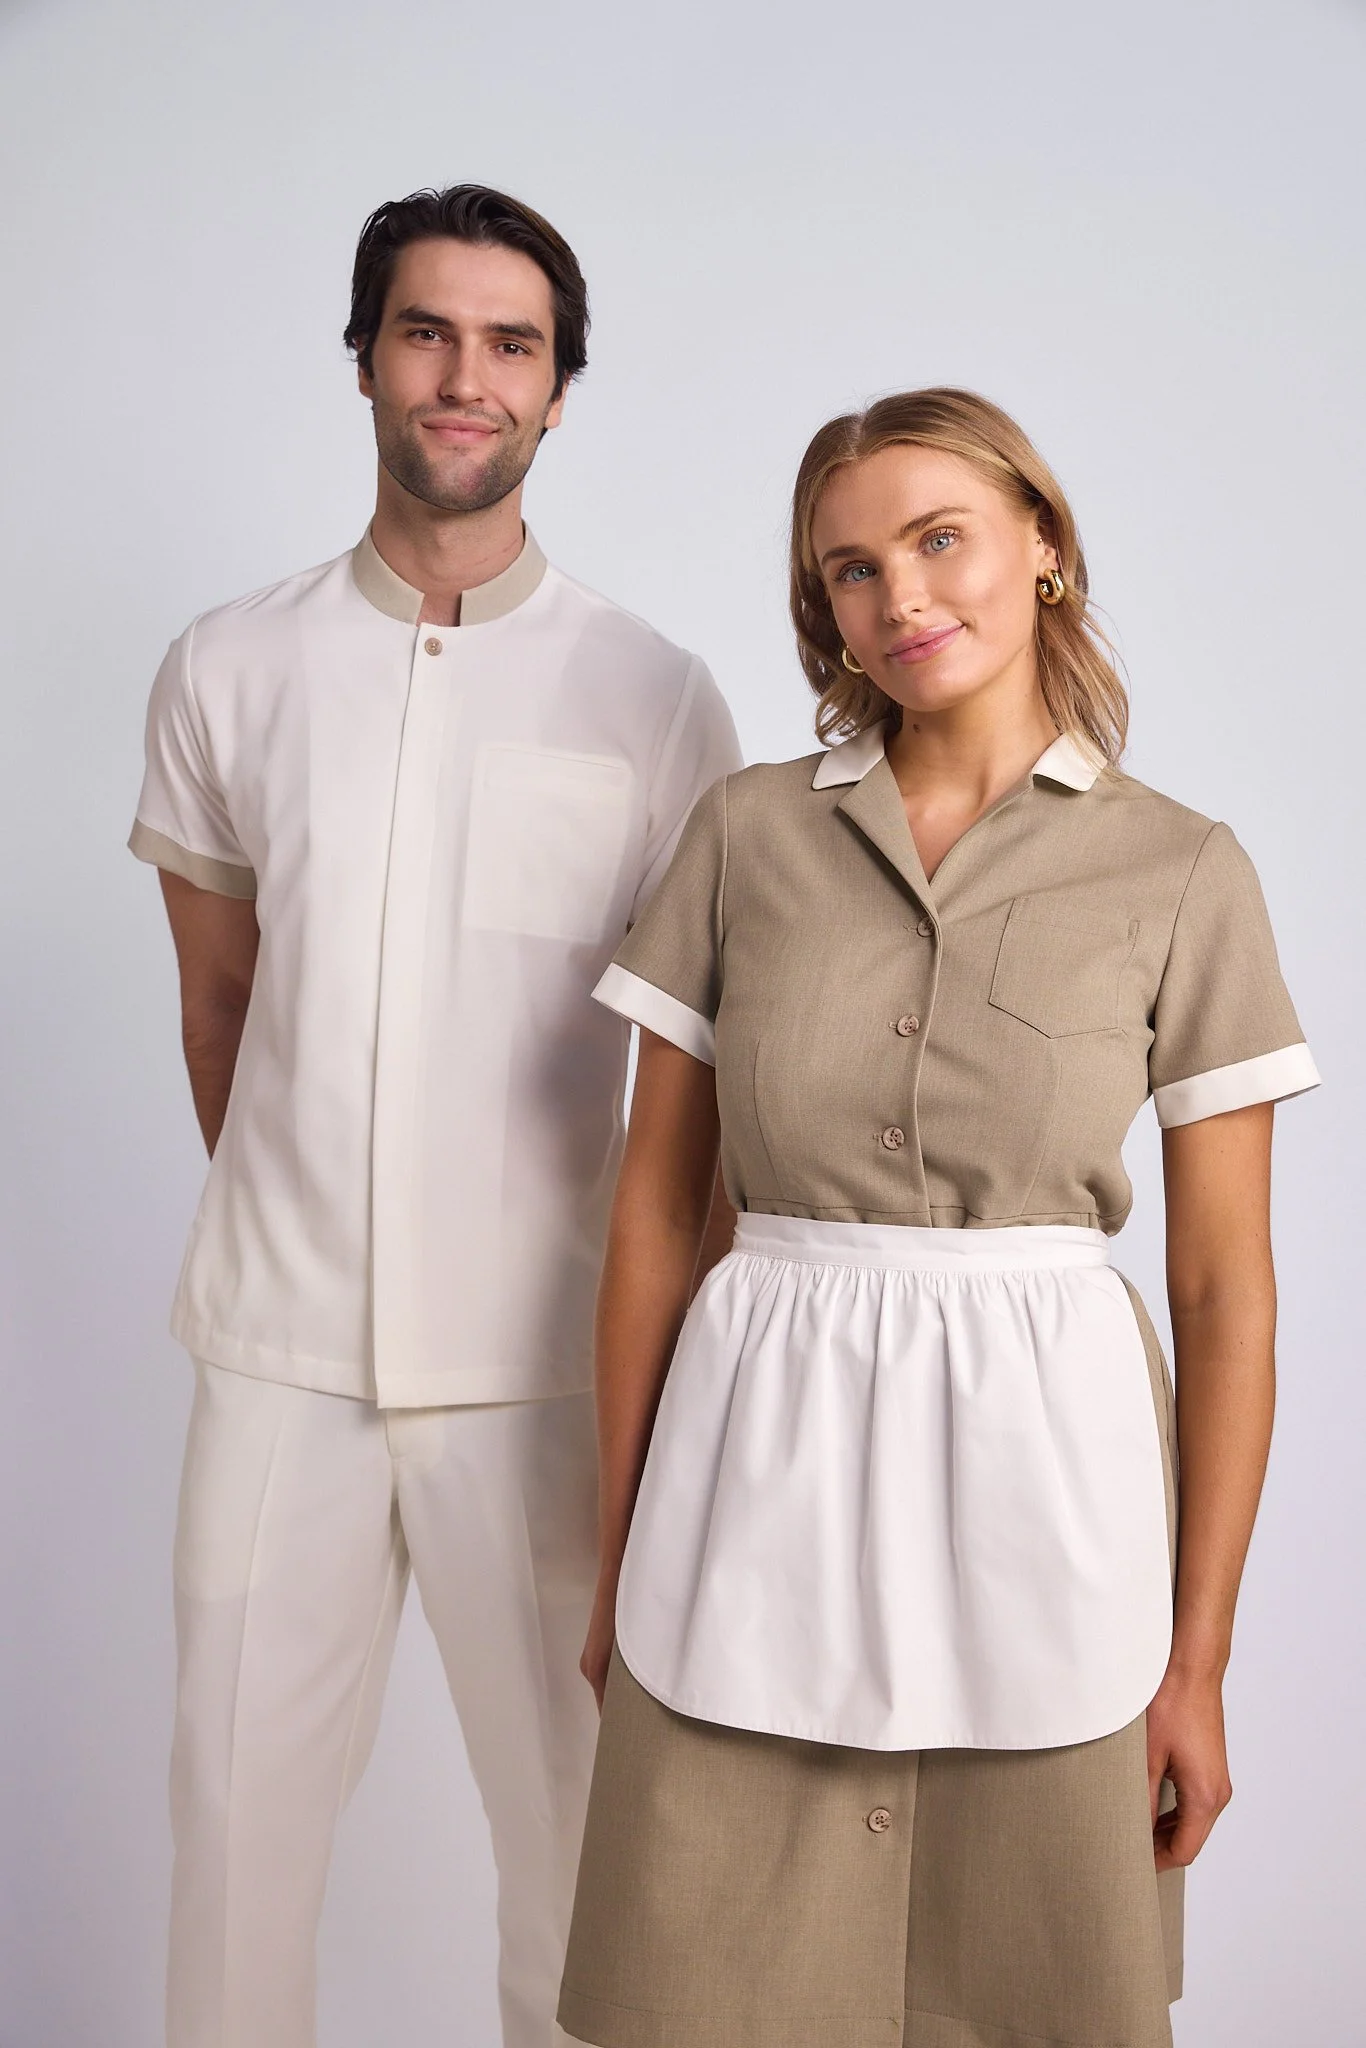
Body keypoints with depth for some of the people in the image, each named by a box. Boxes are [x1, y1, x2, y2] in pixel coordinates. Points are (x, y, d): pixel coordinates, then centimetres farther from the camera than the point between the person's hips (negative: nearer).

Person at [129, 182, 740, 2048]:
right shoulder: (229, 673, 5)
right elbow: (220, 1004, 14)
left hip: (548, 1364, -1)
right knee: (238, 1816, 10)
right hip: (281, 1350, 2)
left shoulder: (656, 699, -1)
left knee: (579, 1824, 8)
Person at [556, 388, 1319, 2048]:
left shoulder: (1182, 874, -1)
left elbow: (1225, 1286, -1)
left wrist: (1198, 1663, -1)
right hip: (764, 1468, 1)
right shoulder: (747, 834, 3)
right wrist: (619, 1556, 6)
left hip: (1039, 1459, -1)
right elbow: (653, 1209, 5)